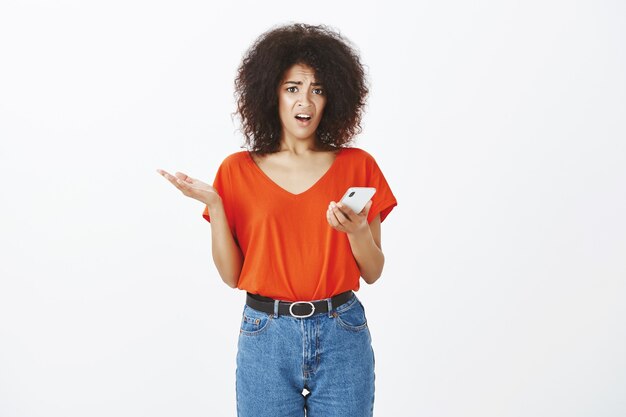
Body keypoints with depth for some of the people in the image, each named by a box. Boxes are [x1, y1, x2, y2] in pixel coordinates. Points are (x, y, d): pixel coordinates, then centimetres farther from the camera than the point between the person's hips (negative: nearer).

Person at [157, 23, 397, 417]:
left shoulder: (357, 166, 1)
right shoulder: (237, 171, 1)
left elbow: (372, 273, 3)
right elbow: (232, 275, -1)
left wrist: (356, 231, -16)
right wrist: (213, 204, -11)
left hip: (341, 337, 0)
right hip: (266, 337, 0)